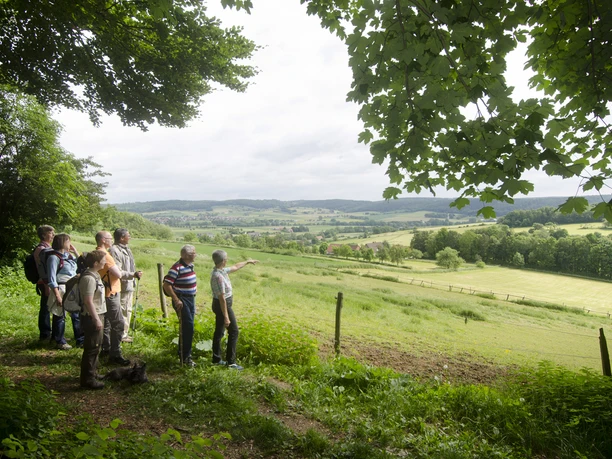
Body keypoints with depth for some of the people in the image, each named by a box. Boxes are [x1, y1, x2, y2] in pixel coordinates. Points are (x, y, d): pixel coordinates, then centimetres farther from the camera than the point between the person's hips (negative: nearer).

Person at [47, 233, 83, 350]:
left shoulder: (69, 255, 10)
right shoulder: (54, 257, -11)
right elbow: (52, 279, -14)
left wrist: (75, 252, 10)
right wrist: (57, 296, -18)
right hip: (61, 289, -7)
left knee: (77, 315, 9)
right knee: (60, 316, 5)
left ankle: (80, 340, 19)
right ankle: (60, 342, 20)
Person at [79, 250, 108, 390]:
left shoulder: (94, 275, 10)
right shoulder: (89, 278, -21)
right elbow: (88, 301, -24)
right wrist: (96, 319, -22)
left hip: (97, 315, 10)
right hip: (92, 318, -10)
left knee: (95, 346, 20)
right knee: (91, 348, -2)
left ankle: (92, 372, 34)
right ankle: (88, 380, 8)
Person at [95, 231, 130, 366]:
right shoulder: (104, 254, -20)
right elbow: (118, 274, -22)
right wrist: (116, 270, 0)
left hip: (105, 293, 11)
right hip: (111, 293, -11)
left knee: (106, 322, 20)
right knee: (118, 324, -7)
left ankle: (105, 348, 32)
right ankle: (115, 354, -4)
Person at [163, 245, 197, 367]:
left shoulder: (190, 266, 8)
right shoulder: (177, 267, -20)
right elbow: (166, 285, -22)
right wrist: (176, 300, -21)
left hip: (191, 299, 9)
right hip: (182, 300, -9)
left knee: (188, 328, 15)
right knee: (188, 328, -8)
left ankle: (183, 353, 29)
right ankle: (185, 357, 3)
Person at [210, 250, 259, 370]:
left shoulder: (221, 270, 2)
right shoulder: (219, 276, -27)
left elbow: (235, 267, 22)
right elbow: (222, 298, -27)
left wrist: (247, 262, 32)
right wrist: (226, 317, -25)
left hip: (219, 305, 10)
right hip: (223, 305, -10)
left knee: (219, 332, 15)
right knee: (234, 331, -1)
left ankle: (216, 359, 24)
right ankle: (230, 361, 2)